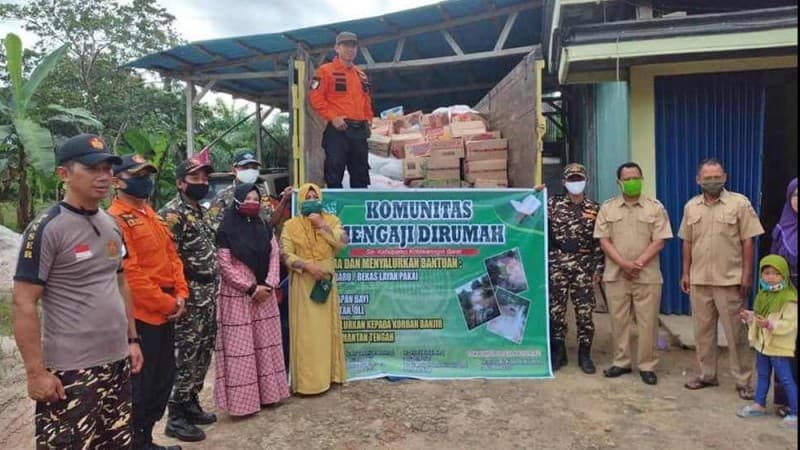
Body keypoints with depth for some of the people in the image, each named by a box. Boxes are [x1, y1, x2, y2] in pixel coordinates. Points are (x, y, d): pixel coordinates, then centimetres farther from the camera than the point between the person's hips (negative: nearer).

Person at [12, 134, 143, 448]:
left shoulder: (111, 225, 8)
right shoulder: (46, 229, -13)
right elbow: (24, 305, -13)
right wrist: (35, 372, -15)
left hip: (117, 362, 7)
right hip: (70, 370, -7)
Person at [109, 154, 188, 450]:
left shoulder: (151, 215, 15)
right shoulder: (116, 219, -14)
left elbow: (171, 255, 14)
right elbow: (130, 273, -21)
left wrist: (180, 295, 1)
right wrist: (167, 303, -15)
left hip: (164, 312, 9)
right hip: (140, 315, -9)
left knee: (164, 378, 17)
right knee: (140, 385, 3)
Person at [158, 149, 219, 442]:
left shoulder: (203, 213, 14)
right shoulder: (172, 216, -14)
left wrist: (213, 288, 17)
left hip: (210, 295, 9)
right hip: (190, 297, -9)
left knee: (202, 355, 16)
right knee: (186, 357, -2)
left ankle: (191, 404, 29)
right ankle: (176, 417, 9)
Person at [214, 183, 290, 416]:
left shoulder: (265, 227, 7)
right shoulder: (226, 231, -10)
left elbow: (275, 256, 5)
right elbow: (225, 267, -12)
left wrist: (269, 285, -8)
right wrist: (251, 288, -14)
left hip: (265, 294, 6)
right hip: (237, 295, -6)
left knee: (265, 343, 12)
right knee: (240, 346, 0)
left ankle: (268, 391, 25)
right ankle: (242, 399, 10)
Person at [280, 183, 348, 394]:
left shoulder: (331, 220, 5)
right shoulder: (291, 225, -1)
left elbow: (342, 242, -10)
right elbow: (285, 254, -7)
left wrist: (321, 225, -15)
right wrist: (307, 266, -19)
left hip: (326, 280, 2)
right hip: (303, 283, -2)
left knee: (327, 328, 8)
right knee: (305, 331, -1)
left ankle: (328, 373, 20)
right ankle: (307, 379, 6)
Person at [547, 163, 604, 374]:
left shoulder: (595, 209, 6)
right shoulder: (553, 204, 5)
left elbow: (599, 242, 5)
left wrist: (598, 269, 0)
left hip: (584, 267, 0)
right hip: (557, 265, 0)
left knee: (585, 312, 3)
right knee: (556, 310, 4)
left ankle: (585, 355, 17)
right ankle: (558, 353, 18)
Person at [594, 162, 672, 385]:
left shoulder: (655, 207, 2)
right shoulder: (607, 208, 5)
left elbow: (659, 241, -4)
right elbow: (604, 241, -1)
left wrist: (638, 263, -14)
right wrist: (623, 264, -13)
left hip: (647, 275, -1)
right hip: (616, 275, 2)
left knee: (647, 322, 3)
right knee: (619, 320, 9)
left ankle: (647, 366, 14)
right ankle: (621, 362, 21)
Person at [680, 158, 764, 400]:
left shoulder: (739, 203, -5)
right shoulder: (691, 206, 6)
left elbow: (748, 242, -6)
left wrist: (747, 275, -9)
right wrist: (685, 273, 8)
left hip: (729, 280, -4)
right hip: (699, 280, 4)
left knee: (735, 332, 4)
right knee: (702, 330, 12)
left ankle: (743, 380, 16)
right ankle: (707, 374, 25)